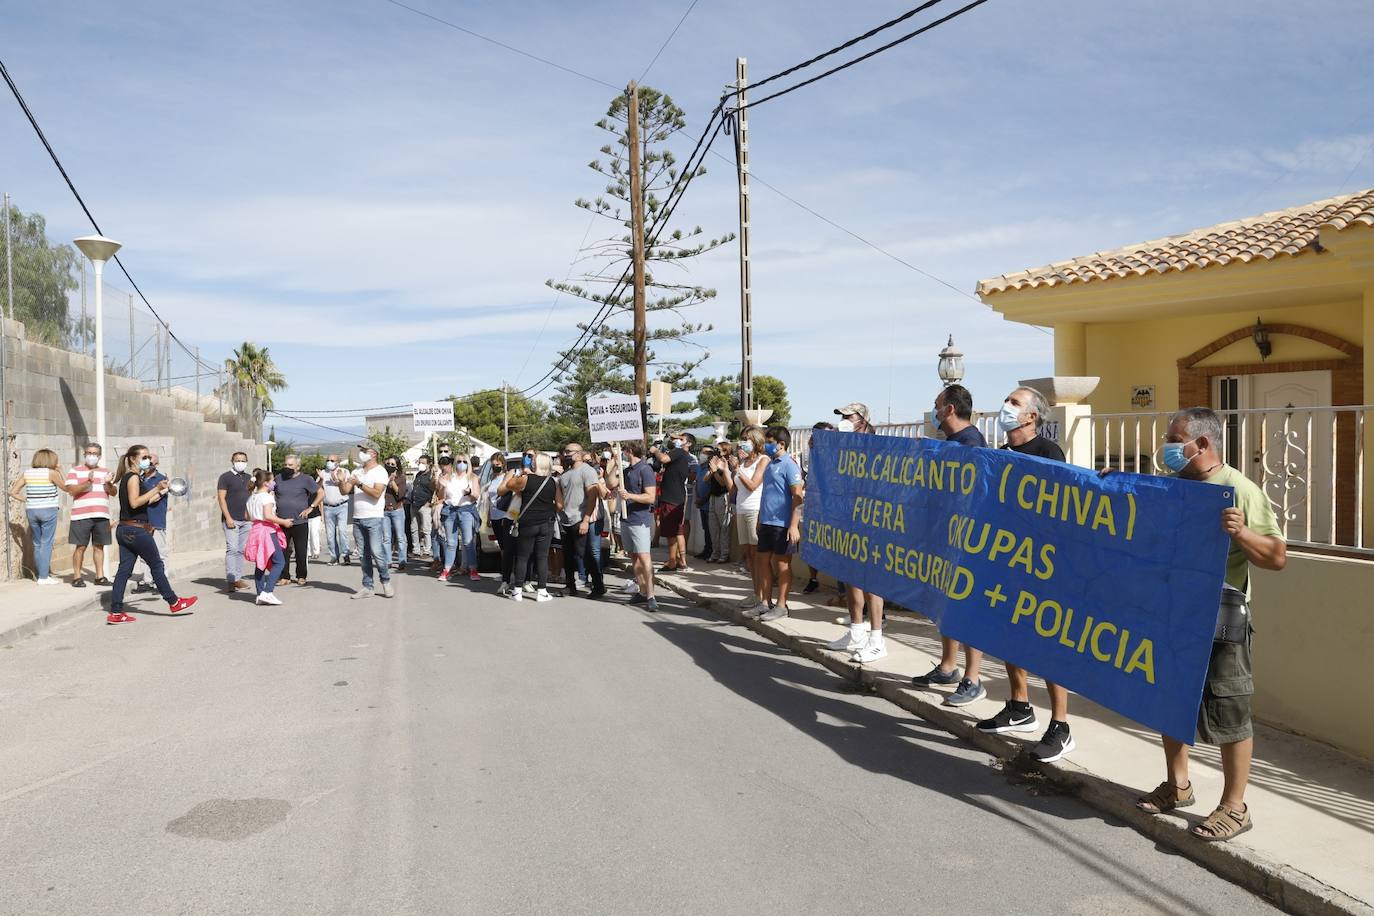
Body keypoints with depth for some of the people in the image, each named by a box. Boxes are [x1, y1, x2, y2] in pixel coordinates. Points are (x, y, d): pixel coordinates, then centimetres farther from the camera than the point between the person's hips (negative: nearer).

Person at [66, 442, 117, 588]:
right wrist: (88, 481, -22)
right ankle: (76, 577, 6)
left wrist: (109, 483, -7)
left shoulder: (105, 471, 17)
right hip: (81, 516, -4)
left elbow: (113, 493, 13)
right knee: (80, 547, -2)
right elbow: (71, 490, -10)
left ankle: (100, 576, 12)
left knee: (99, 546, 7)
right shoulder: (75, 471, 4)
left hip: (102, 516, 4)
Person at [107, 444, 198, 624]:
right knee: (157, 565, 3)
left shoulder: (127, 478, 17)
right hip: (136, 530, -9)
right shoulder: (133, 477, -12)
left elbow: (144, 502, 19)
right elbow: (134, 502, -24)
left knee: (124, 569, 6)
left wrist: (161, 493, 21)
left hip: (124, 530, 9)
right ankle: (173, 602, 14)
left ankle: (115, 613, 5)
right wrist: (156, 489, -22)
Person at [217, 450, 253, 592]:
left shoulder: (248, 478, 16)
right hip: (232, 520, -6)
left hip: (246, 520, 6)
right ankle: (230, 580, -10)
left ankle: (237, 578, 12)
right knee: (232, 549, -11)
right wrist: (228, 517, -15)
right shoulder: (225, 477, -2)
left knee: (242, 550, 7)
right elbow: (221, 498, -7)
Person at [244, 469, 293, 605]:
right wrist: (283, 522, -14)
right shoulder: (267, 497, -13)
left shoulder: (252, 497, 14)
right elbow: (268, 516, -24)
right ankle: (267, 592, -17)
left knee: (260, 564, 12)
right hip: (267, 531, -9)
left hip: (255, 530, 9)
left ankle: (260, 595, 13)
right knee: (279, 562, -7)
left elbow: (248, 517, 19)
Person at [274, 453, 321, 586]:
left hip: (300, 522, -3)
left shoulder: (306, 479, -2)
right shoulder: (278, 478, 10)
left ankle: (301, 576, 14)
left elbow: (321, 493, 0)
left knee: (301, 551, 2)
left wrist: (311, 508, -7)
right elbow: (272, 494, 22)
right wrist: (273, 509, 7)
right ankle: (285, 577, 12)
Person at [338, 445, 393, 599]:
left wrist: (359, 484, -21)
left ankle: (386, 582, 6)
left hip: (373, 518, -6)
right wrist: (341, 481, -8)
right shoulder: (356, 471, 15)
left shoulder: (380, 471, -3)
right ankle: (367, 587, 9)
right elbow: (345, 491, 11)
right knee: (363, 555, 5)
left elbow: (376, 493, -16)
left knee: (376, 552, -11)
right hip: (357, 519, 6)